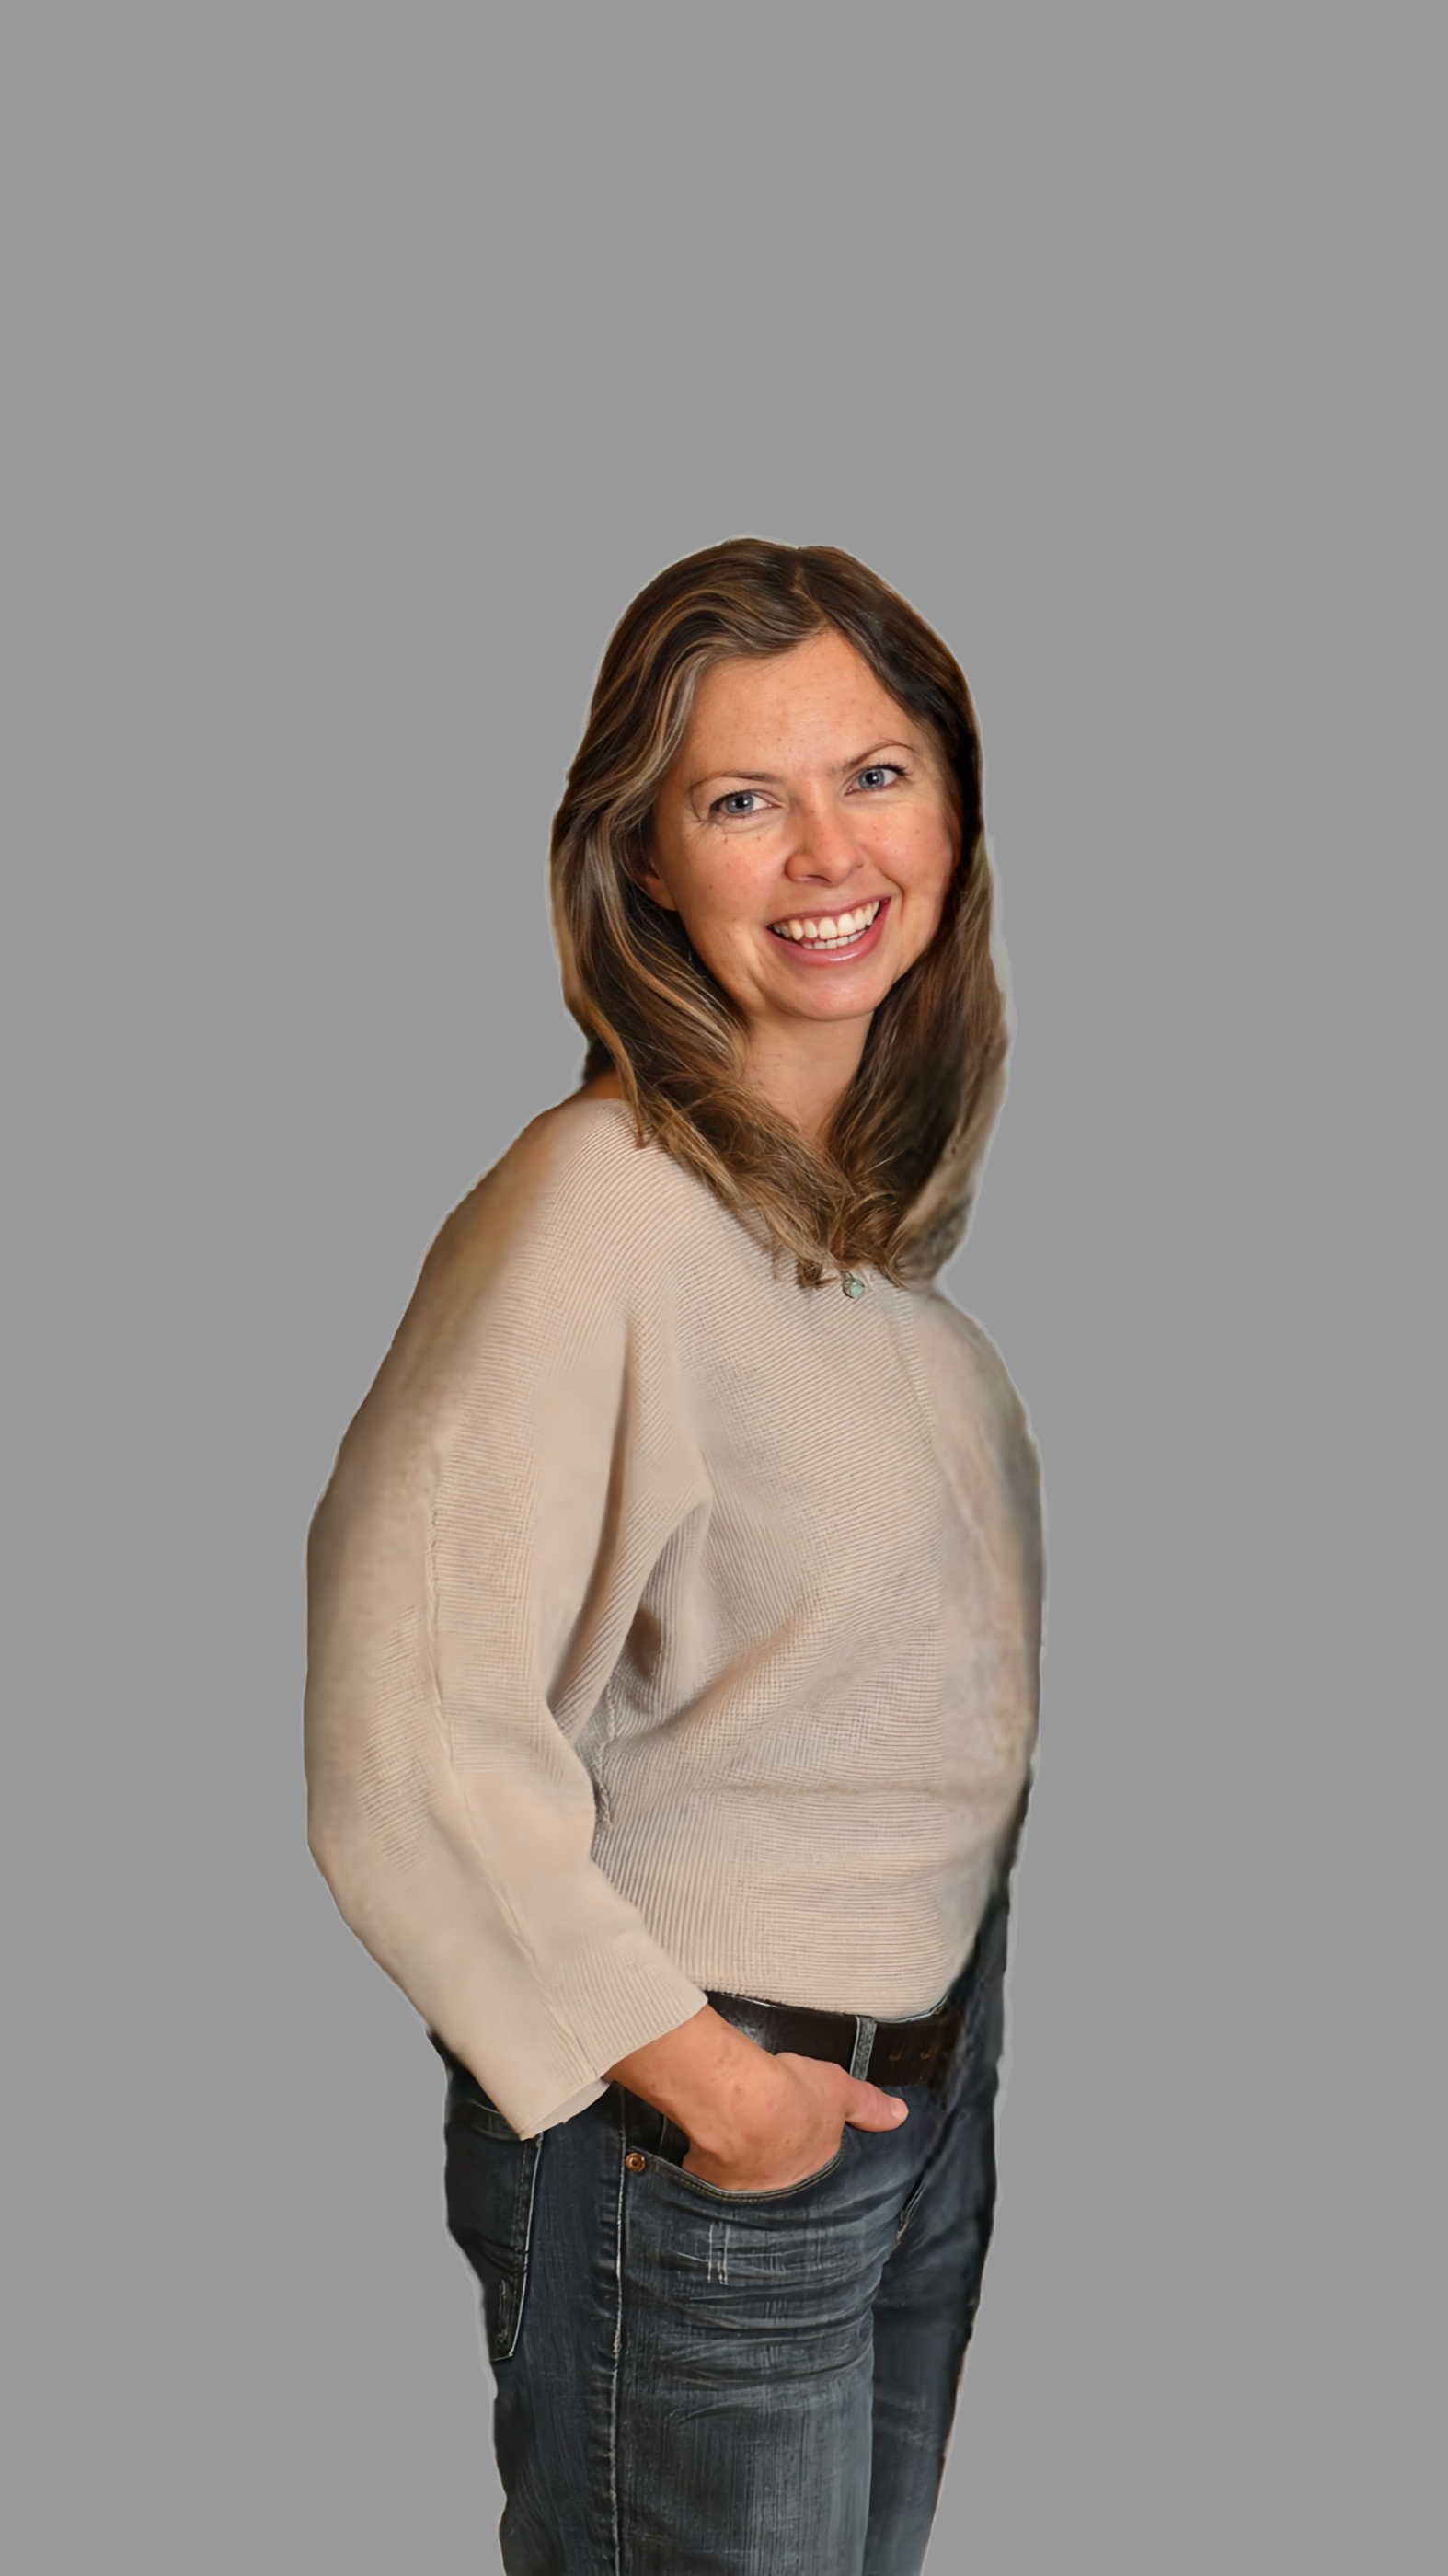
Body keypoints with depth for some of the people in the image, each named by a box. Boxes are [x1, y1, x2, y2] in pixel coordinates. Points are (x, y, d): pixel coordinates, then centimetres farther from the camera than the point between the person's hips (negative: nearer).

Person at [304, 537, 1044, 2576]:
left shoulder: (896, 1176, 2)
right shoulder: (595, 1214, -24)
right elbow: (407, 1750, -26)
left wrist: (941, 2034, 10)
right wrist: (701, 2073, -16)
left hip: (933, 2073, 8)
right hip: (686, 2131, -8)